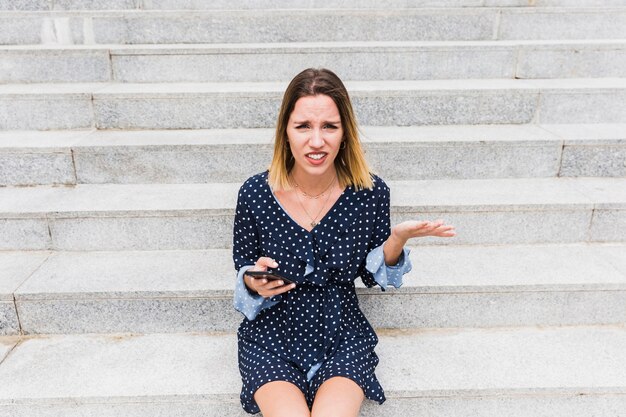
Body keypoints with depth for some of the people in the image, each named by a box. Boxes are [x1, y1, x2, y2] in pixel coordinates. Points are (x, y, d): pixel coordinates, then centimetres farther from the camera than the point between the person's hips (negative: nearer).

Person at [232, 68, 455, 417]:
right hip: (272, 336, 0)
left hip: (343, 336, 1)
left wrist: (397, 239, -16)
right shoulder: (254, 193, -12)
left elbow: (372, 276, 2)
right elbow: (244, 272, 2)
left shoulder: (371, 192, -10)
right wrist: (254, 282, -20)